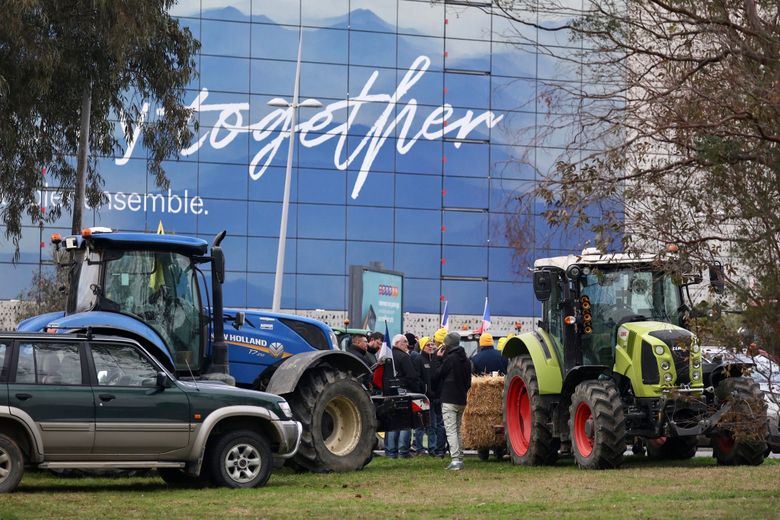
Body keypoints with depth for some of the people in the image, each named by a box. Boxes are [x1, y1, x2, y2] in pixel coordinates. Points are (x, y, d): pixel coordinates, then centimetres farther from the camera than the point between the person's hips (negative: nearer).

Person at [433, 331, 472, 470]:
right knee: (457, 430, 16)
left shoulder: (449, 359, -13)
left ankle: (455, 460, -20)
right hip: (462, 400, 7)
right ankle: (459, 459, 15)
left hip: (449, 400, -7)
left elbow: (436, 376, -3)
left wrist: (439, 358, 6)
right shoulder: (466, 360, 11)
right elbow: (468, 381, 17)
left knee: (451, 431, -10)